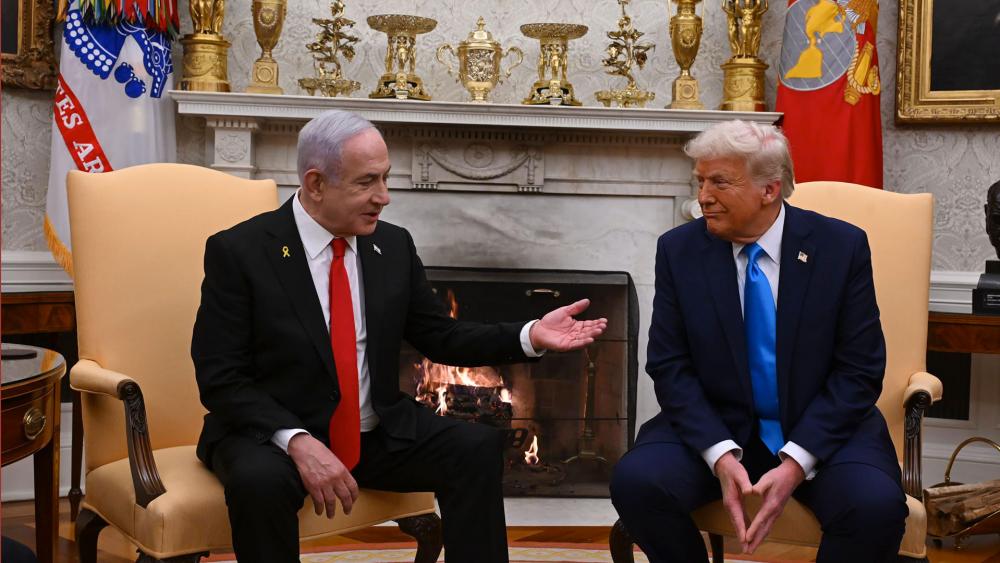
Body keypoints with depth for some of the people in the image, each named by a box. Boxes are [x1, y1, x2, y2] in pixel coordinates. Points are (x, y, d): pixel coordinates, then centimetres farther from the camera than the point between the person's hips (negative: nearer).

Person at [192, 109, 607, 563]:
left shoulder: (393, 245, 4)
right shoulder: (239, 251, -10)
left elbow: (441, 338, 10)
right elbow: (221, 380, -13)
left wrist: (530, 336, -5)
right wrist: (296, 441, -28)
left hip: (379, 434, 4)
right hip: (271, 435, -4)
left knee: (479, 449, -17)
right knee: (260, 480, -36)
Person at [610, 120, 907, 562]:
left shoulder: (841, 247, -7)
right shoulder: (678, 250, -2)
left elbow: (859, 371, -7)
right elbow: (670, 367, -4)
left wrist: (796, 463, -19)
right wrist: (721, 455, -19)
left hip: (821, 427, -1)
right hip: (714, 426, 2)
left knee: (876, 505, -30)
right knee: (635, 481, -25)